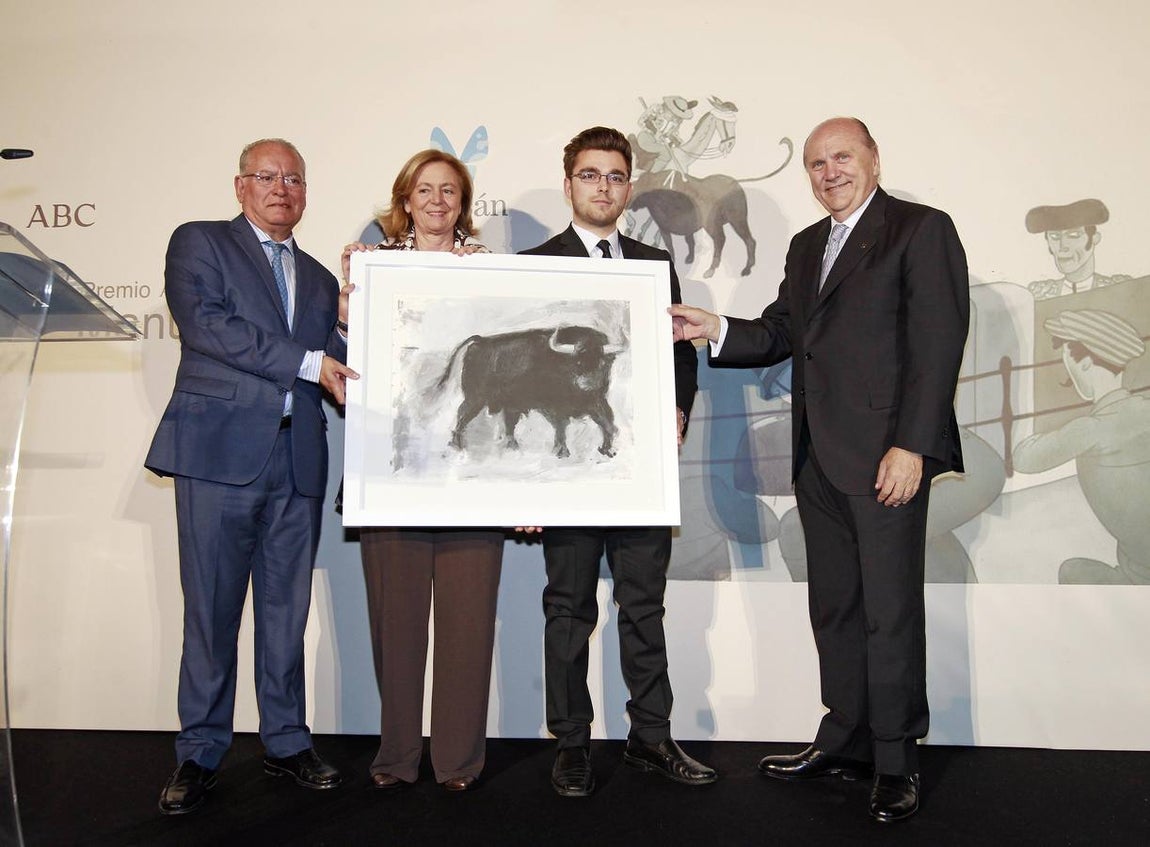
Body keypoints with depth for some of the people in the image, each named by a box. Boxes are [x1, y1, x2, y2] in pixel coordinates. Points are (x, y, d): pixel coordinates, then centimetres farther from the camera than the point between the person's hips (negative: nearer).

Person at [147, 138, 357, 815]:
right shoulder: (199, 243, 8)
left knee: (287, 611, 10)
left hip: (298, 459, 4)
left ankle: (286, 741, 23)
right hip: (219, 450, -4)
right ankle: (200, 753, 17)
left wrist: (347, 326, -4)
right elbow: (205, 324, -10)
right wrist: (307, 362, -13)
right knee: (211, 609, 2)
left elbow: (339, 373, 16)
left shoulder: (319, 278, 21)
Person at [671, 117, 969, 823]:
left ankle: (896, 762, 17)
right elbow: (782, 333, 16)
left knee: (891, 612, 1)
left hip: (887, 456, -7)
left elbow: (937, 343, -12)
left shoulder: (922, 229, -3)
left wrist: (910, 446, -18)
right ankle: (845, 742, 28)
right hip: (819, 460, 7)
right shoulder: (807, 245, 20)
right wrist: (716, 330, -2)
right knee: (834, 607, 14)